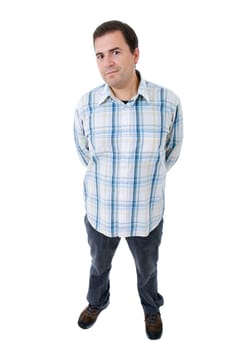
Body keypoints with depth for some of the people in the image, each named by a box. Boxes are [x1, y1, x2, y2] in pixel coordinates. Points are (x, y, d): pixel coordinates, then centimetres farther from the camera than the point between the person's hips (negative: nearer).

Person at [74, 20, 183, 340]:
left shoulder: (168, 102, -19)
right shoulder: (85, 106, -15)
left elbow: (171, 153, -1)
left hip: (147, 213, 0)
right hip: (99, 211, 1)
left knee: (147, 268, 27)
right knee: (99, 264, 28)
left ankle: (152, 308, 59)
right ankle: (97, 302, 61)